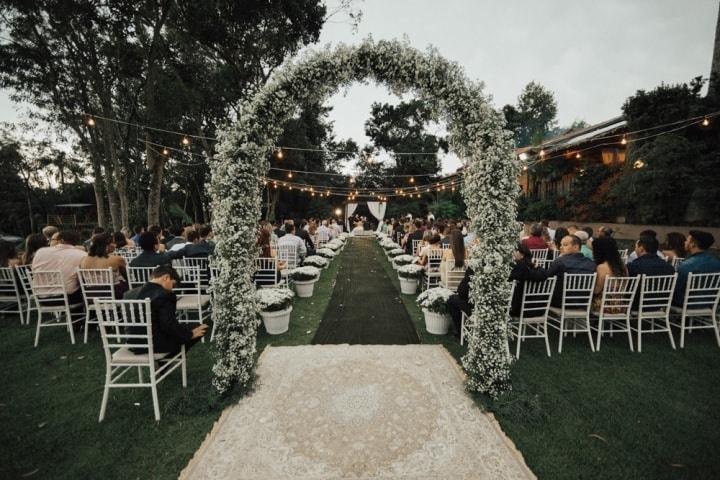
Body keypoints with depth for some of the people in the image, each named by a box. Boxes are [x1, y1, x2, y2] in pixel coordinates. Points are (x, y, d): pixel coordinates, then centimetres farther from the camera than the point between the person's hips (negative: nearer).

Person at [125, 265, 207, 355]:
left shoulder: (129, 294, 4)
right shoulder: (165, 295, -20)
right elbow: (170, 326, -23)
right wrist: (191, 334, -8)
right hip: (157, 345, -9)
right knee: (201, 329, 4)